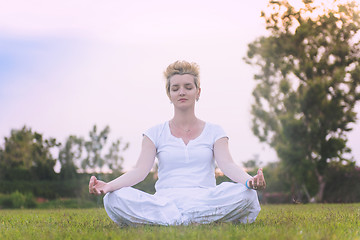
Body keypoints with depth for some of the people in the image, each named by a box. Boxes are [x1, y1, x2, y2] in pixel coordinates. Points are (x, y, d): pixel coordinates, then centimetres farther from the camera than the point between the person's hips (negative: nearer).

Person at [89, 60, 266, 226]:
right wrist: (108, 185, -20)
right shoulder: (155, 134, 14)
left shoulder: (213, 132, 14)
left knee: (246, 195, -31)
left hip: (205, 200, 0)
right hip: (164, 201, 0)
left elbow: (227, 165, -3)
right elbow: (140, 170, 0)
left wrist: (249, 181, -27)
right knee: (114, 199, -28)